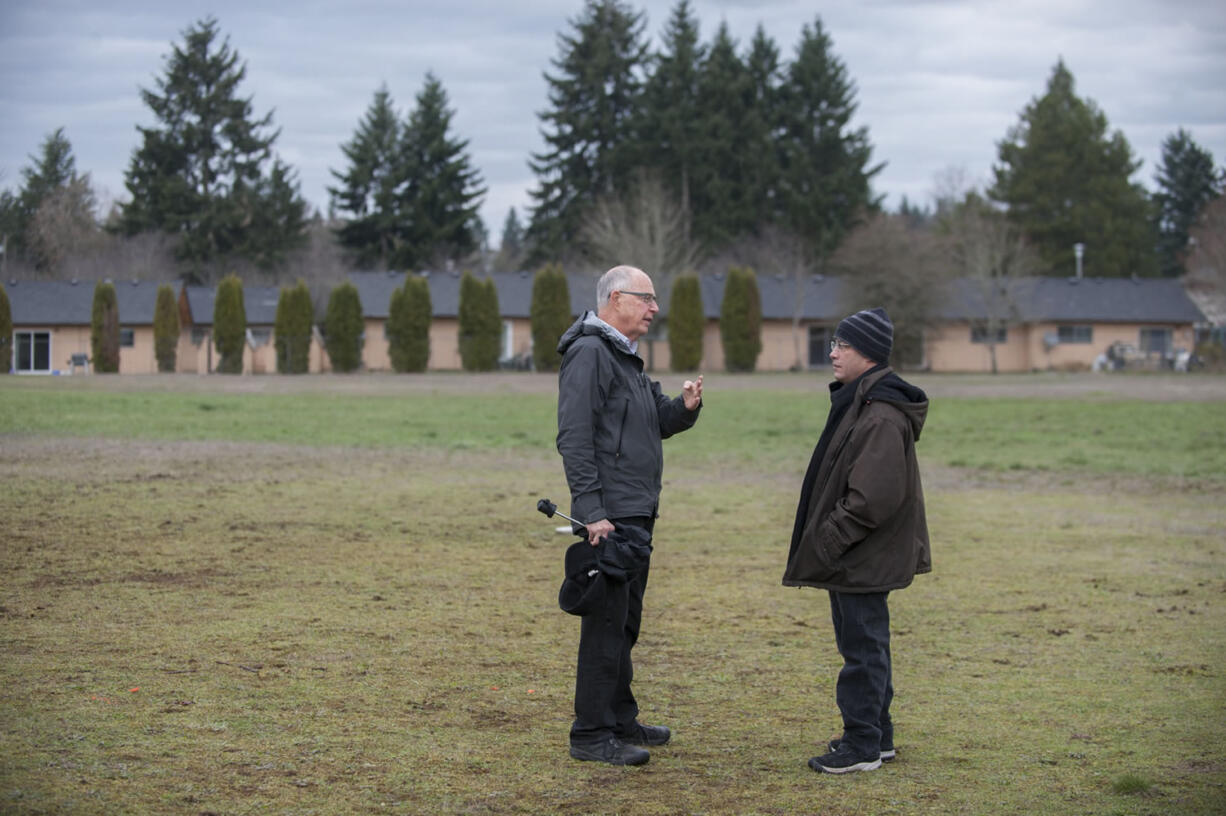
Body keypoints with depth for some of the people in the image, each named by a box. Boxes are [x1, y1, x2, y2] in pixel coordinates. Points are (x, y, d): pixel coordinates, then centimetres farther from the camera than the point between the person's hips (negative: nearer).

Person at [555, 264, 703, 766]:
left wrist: (685, 407, 1)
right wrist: (591, 511, -24)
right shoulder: (590, 353, -13)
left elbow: (657, 422, 24)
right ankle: (591, 734, -3)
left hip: (637, 515, 10)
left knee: (625, 621, 16)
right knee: (607, 622, -8)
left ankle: (621, 721, 25)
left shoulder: (625, 357, 19)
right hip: (609, 516, -10)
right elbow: (575, 438, -20)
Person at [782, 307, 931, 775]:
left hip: (864, 559, -11)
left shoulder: (881, 416, -20)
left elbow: (874, 496, -26)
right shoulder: (857, 402, 13)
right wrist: (824, 540, 17)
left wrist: (828, 541, -20)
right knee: (865, 645, 17)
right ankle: (876, 736, 26)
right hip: (855, 556, 11)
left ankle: (862, 745, 3)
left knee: (863, 647, -3)